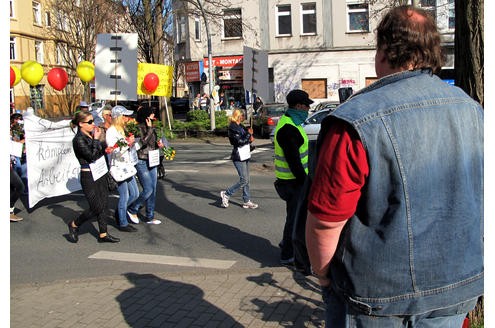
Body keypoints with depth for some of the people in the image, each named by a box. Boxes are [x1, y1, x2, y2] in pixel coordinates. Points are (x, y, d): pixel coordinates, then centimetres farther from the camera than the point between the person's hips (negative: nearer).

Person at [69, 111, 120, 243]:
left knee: (103, 205, 8)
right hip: (88, 176, -8)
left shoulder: (91, 135, 8)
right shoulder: (79, 139, -15)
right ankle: (74, 225, 19)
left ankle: (103, 234, 16)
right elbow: (92, 156, -20)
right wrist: (96, 139, -15)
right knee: (96, 208, -3)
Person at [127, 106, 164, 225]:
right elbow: (142, 143, -25)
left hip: (152, 162, 8)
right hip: (142, 162, -8)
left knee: (153, 190, 9)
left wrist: (159, 145, 2)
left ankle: (149, 217, 18)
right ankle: (133, 210, 13)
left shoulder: (151, 128, 11)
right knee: (148, 189, -9)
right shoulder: (138, 128, -13)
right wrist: (149, 129, -23)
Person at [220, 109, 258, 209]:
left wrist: (250, 139, 0)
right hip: (238, 157, -9)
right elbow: (240, 142, -22)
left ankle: (246, 201, 16)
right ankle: (226, 194, 4)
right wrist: (249, 134, -12)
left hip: (245, 156, 9)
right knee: (244, 180, -9)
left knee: (246, 179, 10)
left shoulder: (241, 126, 14)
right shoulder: (233, 128, -14)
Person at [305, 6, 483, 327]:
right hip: (457, 293, 6)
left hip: (376, 300, -5)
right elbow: (476, 204, 9)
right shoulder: (473, 111, -2)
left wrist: (323, 276, -2)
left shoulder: (356, 123, -24)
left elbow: (325, 221, -21)